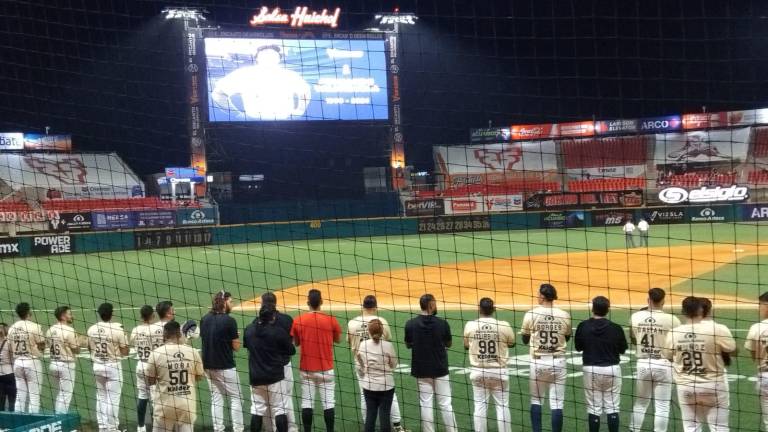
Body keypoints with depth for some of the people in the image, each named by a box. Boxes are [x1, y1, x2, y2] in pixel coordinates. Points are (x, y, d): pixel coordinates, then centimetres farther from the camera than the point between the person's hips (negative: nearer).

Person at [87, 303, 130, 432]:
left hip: (97, 366, 5)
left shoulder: (91, 329, -1)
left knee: (101, 397, 16)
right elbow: (125, 352, -10)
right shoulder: (117, 329, -16)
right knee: (113, 399, 2)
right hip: (113, 367, -5)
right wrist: (124, 337, 3)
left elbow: (90, 348, 11)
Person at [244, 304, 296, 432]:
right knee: (279, 408, 4)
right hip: (275, 375, -4)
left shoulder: (249, 329, -2)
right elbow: (291, 351, -4)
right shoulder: (279, 331, -15)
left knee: (257, 408, 12)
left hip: (255, 376, 4)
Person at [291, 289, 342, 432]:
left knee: (307, 403, 7)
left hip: (306, 369, 1)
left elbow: (296, 343, 7)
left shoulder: (298, 321, -6)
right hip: (326, 369, -1)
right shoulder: (331, 320, -9)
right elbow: (338, 340, 6)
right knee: (328, 403, 4)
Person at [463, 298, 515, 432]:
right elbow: (511, 344, 7)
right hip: (499, 371, -1)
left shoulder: (470, 325, -7)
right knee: (502, 405, 7)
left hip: (478, 371, 1)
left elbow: (466, 346, 9)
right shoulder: (504, 325, -11)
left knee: (480, 406, 9)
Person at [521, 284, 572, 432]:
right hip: (558, 362, 1)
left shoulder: (531, 314, -7)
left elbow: (525, 340, 5)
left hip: (538, 362, -1)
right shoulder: (564, 315, -2)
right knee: (557, 403, 4)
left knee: (536, 400, 14)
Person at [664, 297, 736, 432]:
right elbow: (733, 351, -5)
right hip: (713, 385, -3)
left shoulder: (673, 334, -7)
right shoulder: (718, 329, -18)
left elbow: (668, 357, 9)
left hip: (685, 387, 3)